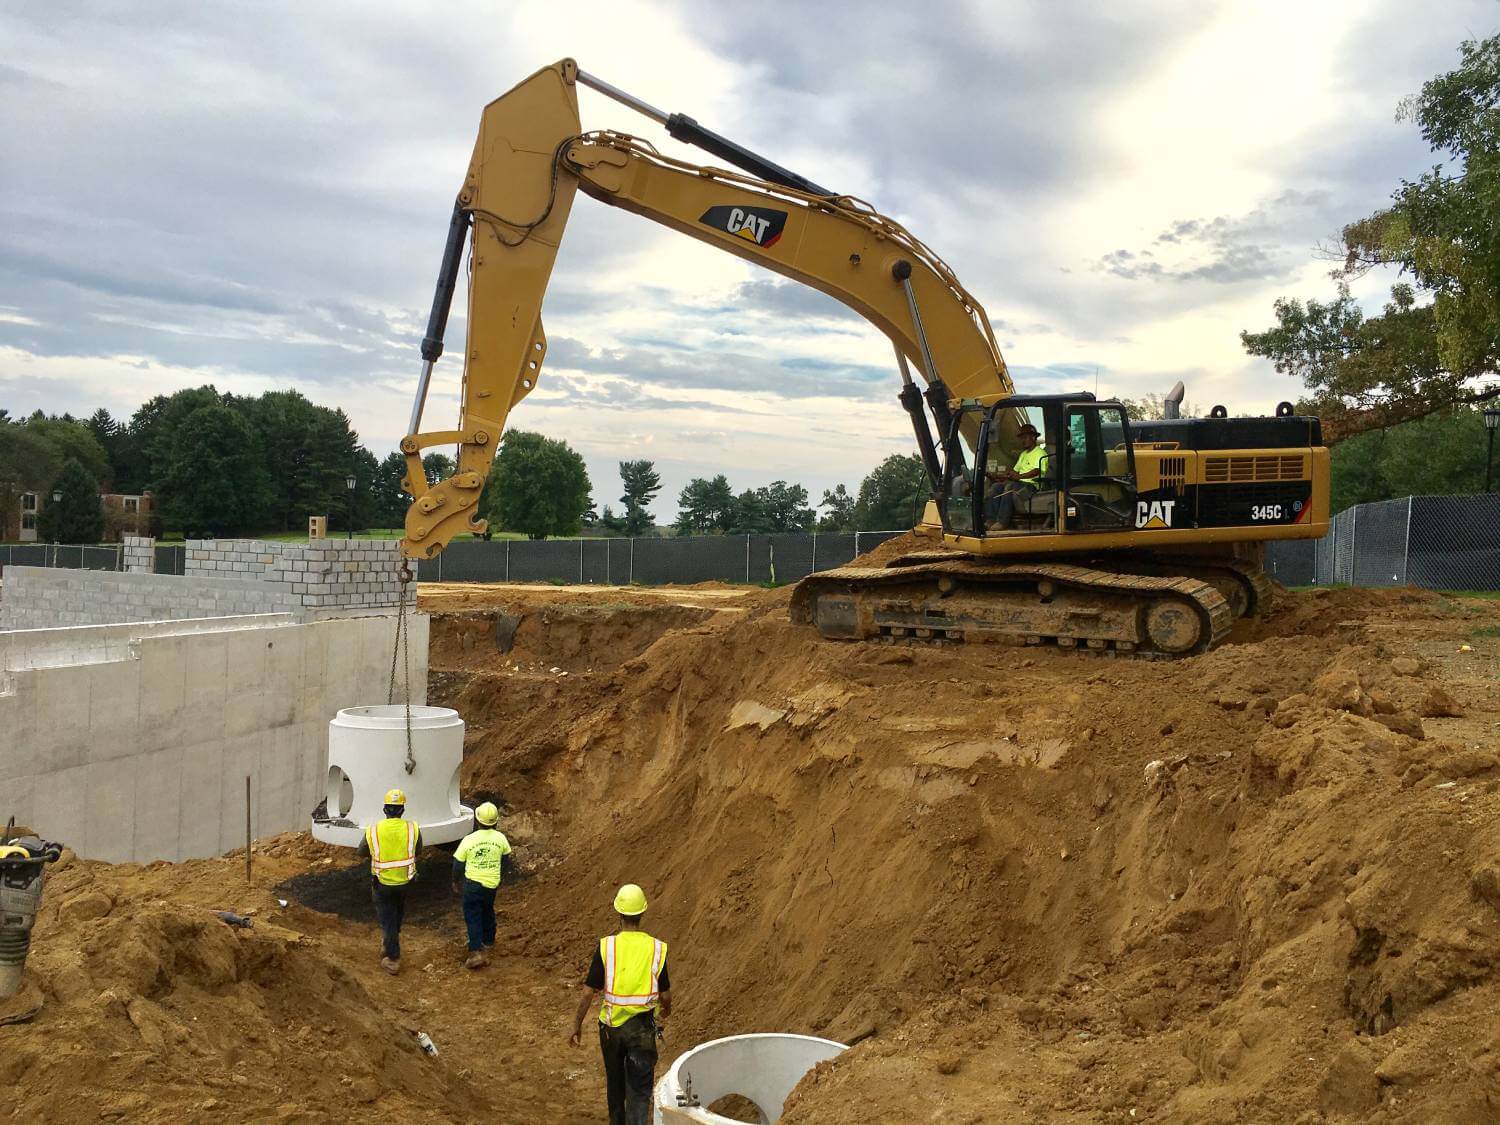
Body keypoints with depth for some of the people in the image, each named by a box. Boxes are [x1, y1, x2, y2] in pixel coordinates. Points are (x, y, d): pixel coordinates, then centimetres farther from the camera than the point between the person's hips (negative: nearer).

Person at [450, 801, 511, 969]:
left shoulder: (468, 840, -15)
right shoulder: (500, 838, -7)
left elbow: (458, 864, -6)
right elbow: (506, 858, 8)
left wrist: (455, 881, 13)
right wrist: (500, 878, 25)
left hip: (473, 883, -3)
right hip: (492, 883, 4)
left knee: (472, 917, 3)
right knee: (488, 912, 25)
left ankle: (476, 952, -6)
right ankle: (488, 941, 42)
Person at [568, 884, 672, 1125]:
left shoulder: (606, 946, -11)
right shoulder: (656, 947, -9)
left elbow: (589, 992, -8)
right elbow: (665, 994, -1)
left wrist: (577, 1024, 5)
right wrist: (666, 1009, 22)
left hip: (611, 1025, 1)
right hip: (642, 1027, -1)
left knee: (615, 1084, 23)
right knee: (640, 1090, 4)